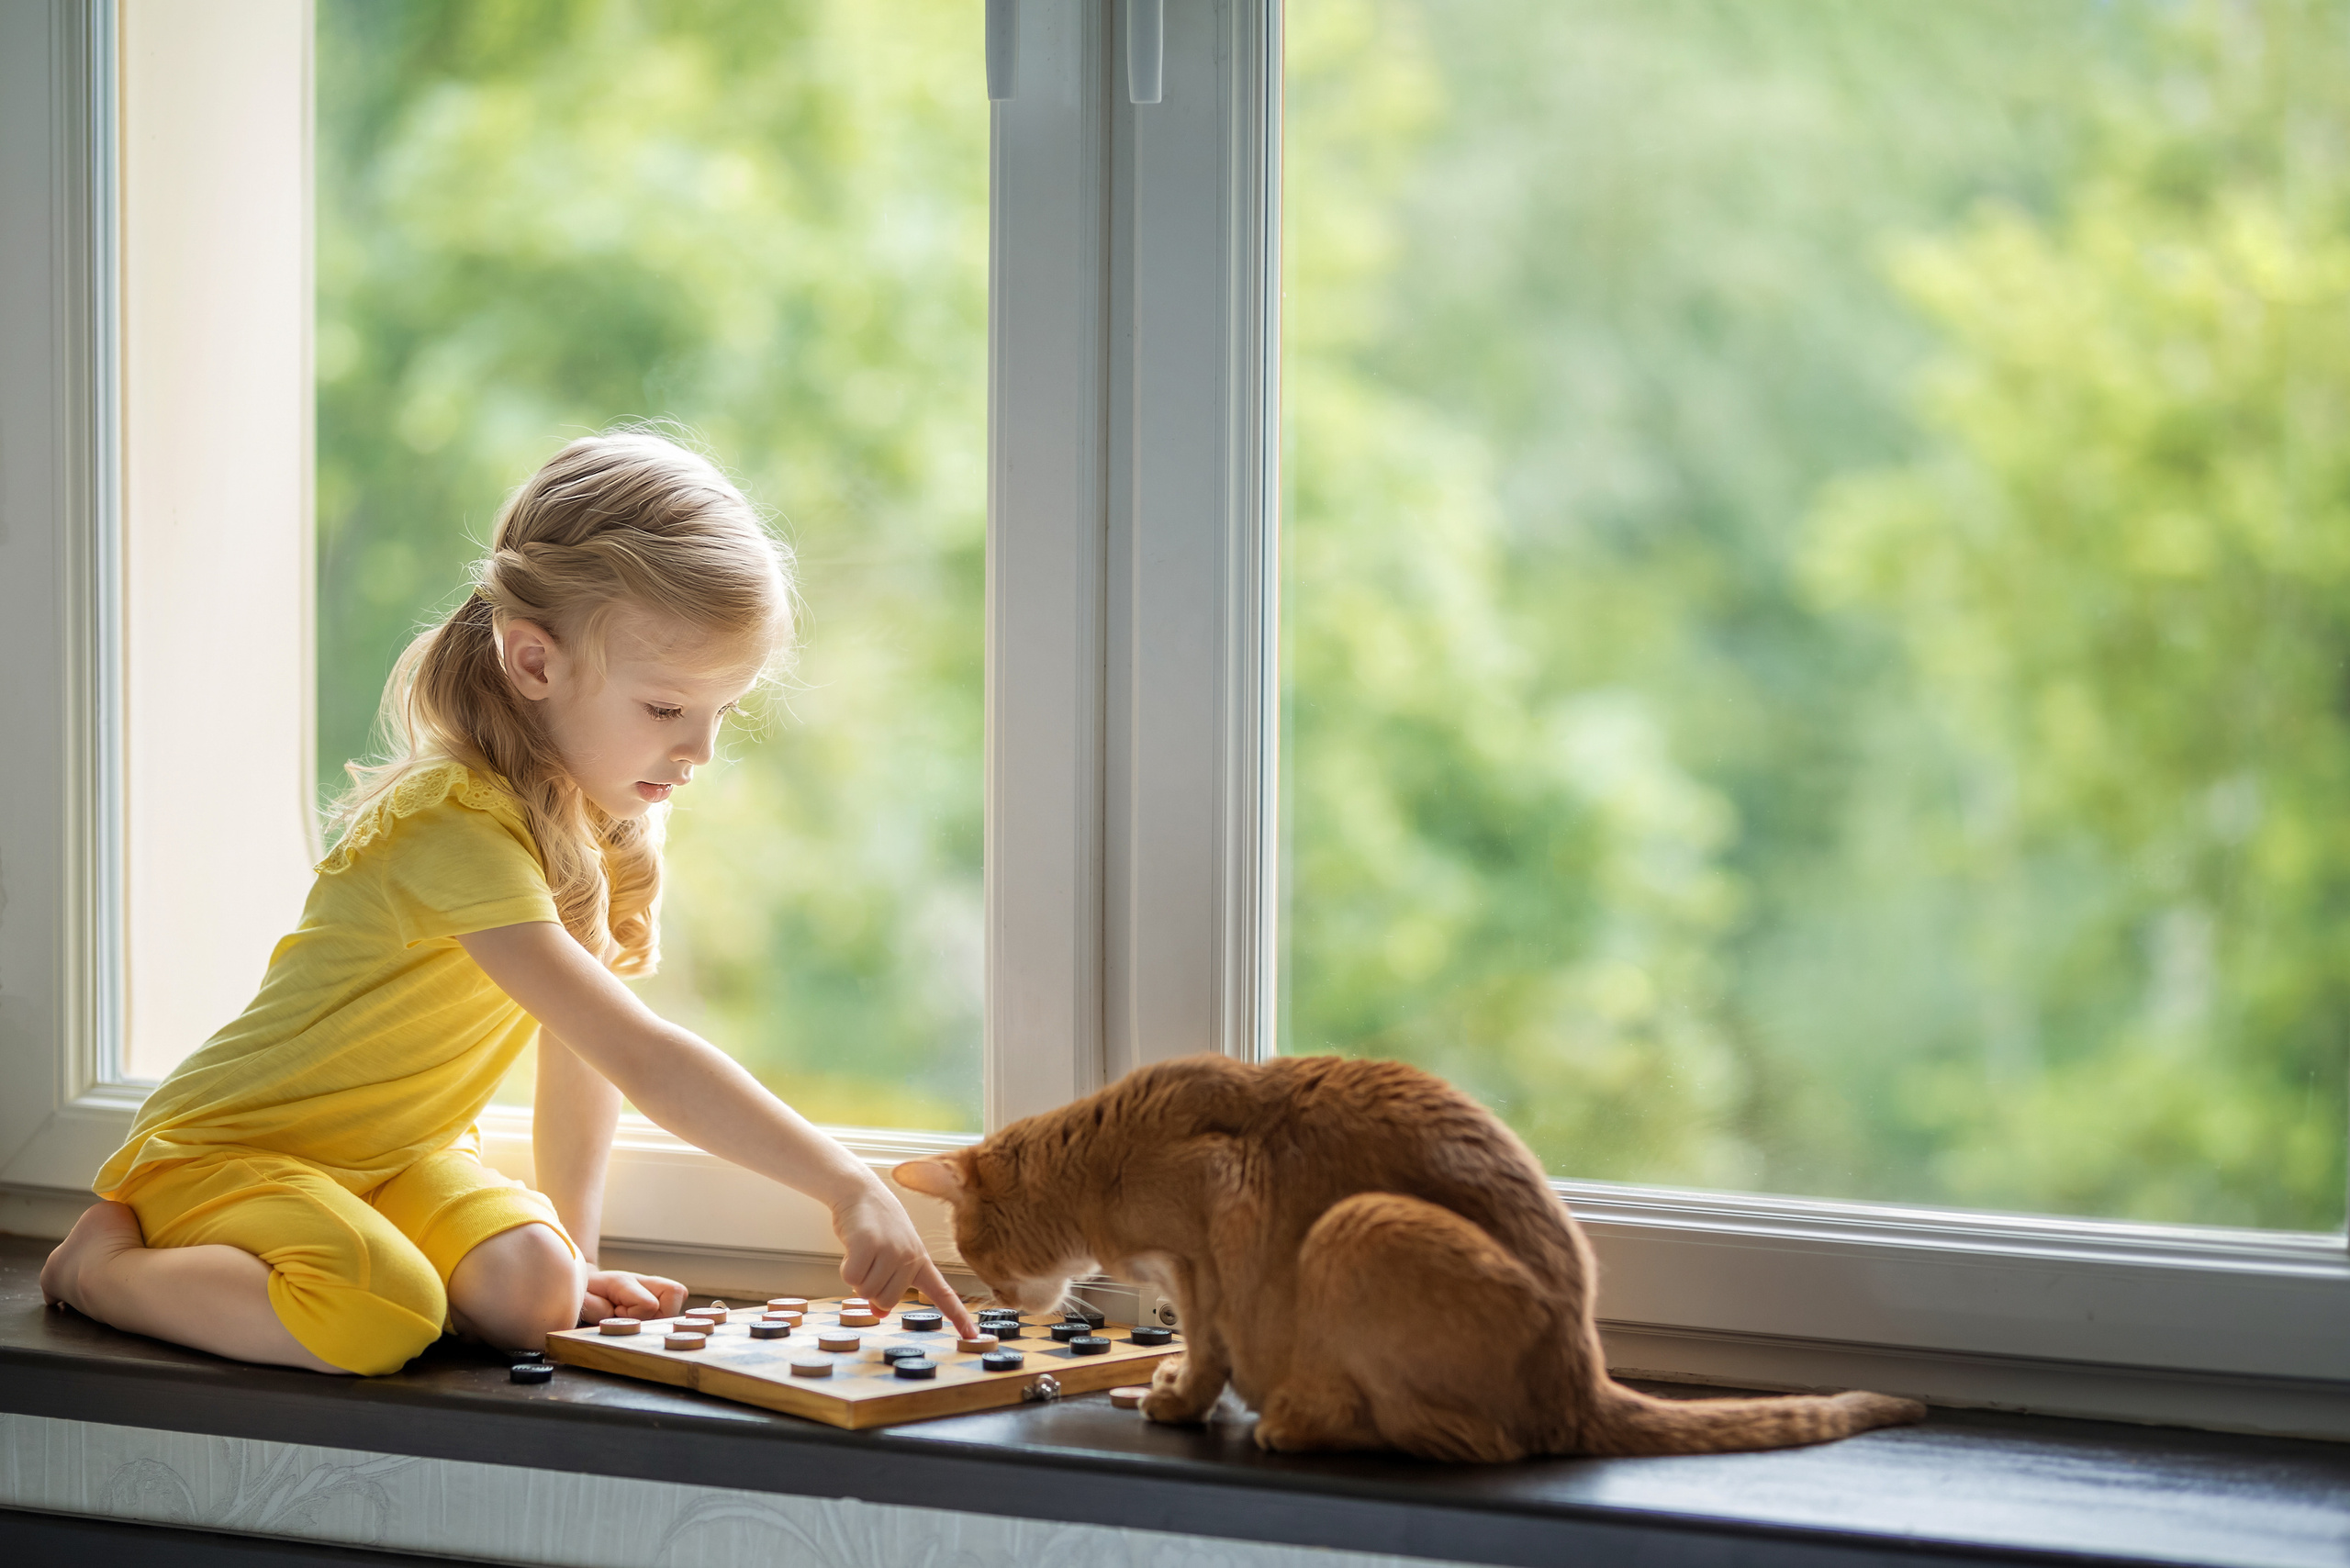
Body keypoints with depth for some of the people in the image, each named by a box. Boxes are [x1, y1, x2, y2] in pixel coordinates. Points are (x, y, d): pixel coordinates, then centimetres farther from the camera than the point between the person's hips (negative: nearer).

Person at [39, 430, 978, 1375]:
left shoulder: (608, 812, -1)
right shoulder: (461, 832, -30)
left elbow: (583, 1058, 6)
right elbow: (644, 1060, -37)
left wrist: (574, 1249, 0)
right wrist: (846, 1188, -40)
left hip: (398, 1156, 7)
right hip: (224, 1146, -7)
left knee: (535, 1292, -21)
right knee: (379, 1320, -34)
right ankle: (107, 1261, -8)